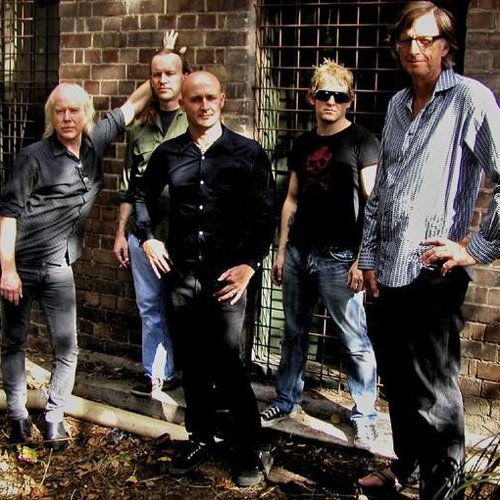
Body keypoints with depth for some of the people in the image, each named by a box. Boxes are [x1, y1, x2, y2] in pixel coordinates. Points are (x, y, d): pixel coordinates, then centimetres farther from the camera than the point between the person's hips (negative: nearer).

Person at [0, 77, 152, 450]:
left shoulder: (94, 144, 0)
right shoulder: (33, 157, -14)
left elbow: (132, 105, 10)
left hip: (59, 267, 4)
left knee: (66, 347, 1)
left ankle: (54, 417, 15)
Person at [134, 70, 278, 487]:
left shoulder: (248, 153, -4)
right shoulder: (168, 154, 5)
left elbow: (267, 213, -3)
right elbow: (143, 196, 20)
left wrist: (249, 264, -10)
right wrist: (147, 238, 9)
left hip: (227, 277, -3)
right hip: (182, 275, 4)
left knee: (227, 363, -4)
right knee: (193, 362, 13)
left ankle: (252, 451, 10)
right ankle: (201, 439, 29)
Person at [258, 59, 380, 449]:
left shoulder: (362, 142, -3)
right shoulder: (303, 144, 14)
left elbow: (372, 204, -9)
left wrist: (362, 258, -15)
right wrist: (281, 249, 13)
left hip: (339, 256, -6)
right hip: (299, 253, 6)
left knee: (355, 340, -2)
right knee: (294, 333, 16)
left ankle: (365, 417, 10)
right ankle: (287, 401, 30)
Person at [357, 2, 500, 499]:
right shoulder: (397, 105, 15)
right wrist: (369, 256, 15)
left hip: (432, 273, -7)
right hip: (389, 270, 7)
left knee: (433, 391, 2)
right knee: (396, 378, 20)